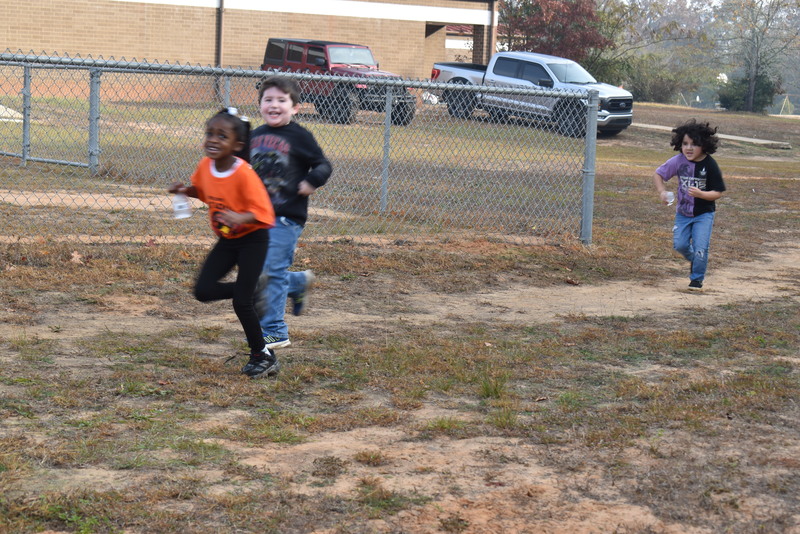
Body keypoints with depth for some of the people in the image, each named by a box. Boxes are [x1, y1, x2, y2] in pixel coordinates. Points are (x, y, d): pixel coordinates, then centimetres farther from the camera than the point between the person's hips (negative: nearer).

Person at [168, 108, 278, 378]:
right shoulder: (205, 166, -6)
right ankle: (253, 291, 19)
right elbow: (201, 190, 15)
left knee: (241, 301, -9)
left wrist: (240, 218, -45)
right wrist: (184, 190, -6)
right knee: (203, 291, -3)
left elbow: (263, 213, -26)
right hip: (226, 239, 7)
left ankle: (263, 356, 8)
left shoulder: (244, 174, -26)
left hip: (252, 238, -7)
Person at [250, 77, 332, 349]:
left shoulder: (299, 136, -6)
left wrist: (312, 181, -21)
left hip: (286, 217, -6)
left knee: (273, 271, -6)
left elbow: (323, 165, -3)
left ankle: (275, 331, 4)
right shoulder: (255, 136, 10)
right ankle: (299, 282, 37)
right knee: (257, 271, 11)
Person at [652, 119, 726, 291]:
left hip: (704, 214, -3)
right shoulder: (678, 161, -11)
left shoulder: (710, 165, -17)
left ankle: (697, 278, 14)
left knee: (700, 248, -8)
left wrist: (701, 194, -32)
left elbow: (717, 193, -14)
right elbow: (658, 175, 1)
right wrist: (662, 192, -15)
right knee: (679, 244, 0)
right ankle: (696, 261, 33)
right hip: (683, 212, 3)